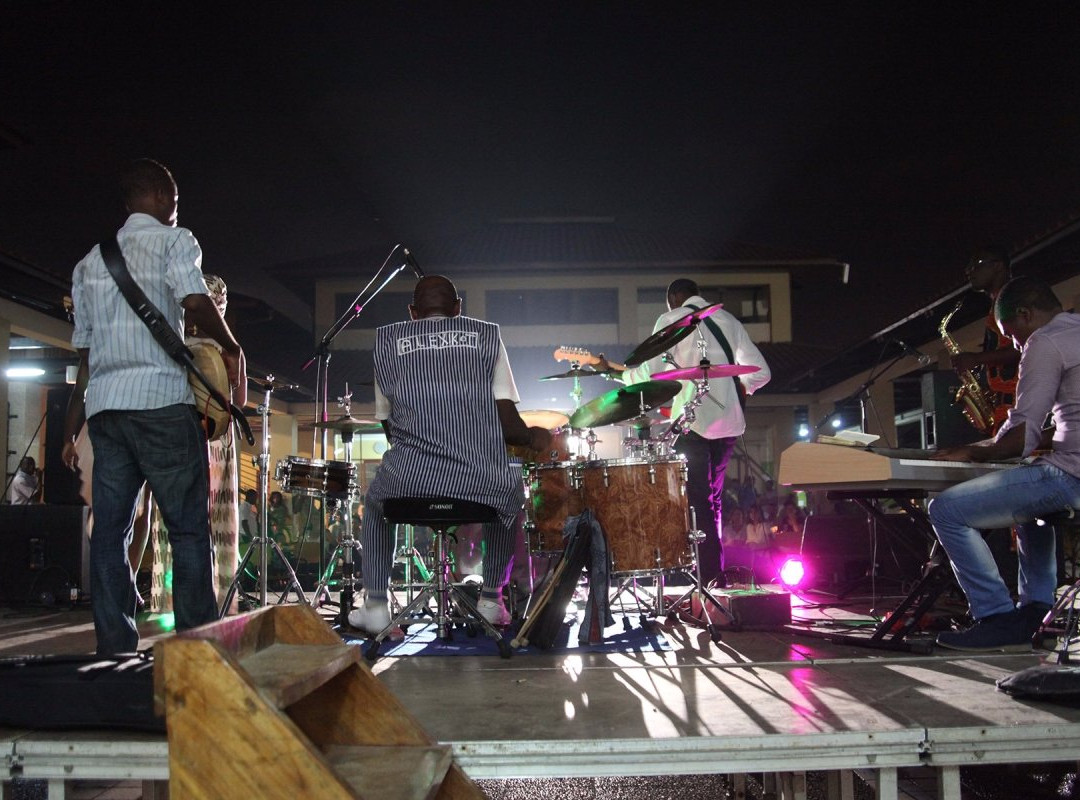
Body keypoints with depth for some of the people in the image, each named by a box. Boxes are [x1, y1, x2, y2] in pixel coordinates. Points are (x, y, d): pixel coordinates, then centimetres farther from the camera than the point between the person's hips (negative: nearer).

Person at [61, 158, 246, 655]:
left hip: (103, 406, 6)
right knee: (189, 527, -4)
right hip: (161, 400, -6)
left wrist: (71, 428, 22)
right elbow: (195, 302, -15)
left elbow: (83, 351, 21)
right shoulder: (172, 240, 4)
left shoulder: (91, 260, 23)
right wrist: (230, 348, 1)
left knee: (109, 531, 5)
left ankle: (114, 650, 4)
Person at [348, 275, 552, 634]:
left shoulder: (388, 340, 17)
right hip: (483, 481, 0)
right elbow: (507, 421, 6)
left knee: (375, 502, 36)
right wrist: (533, 438, 27)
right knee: (510, 496, 36)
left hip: (408, 479, 1)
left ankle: (375, 606, 30)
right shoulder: (486, 336, 14)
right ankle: (491, 600, 34)